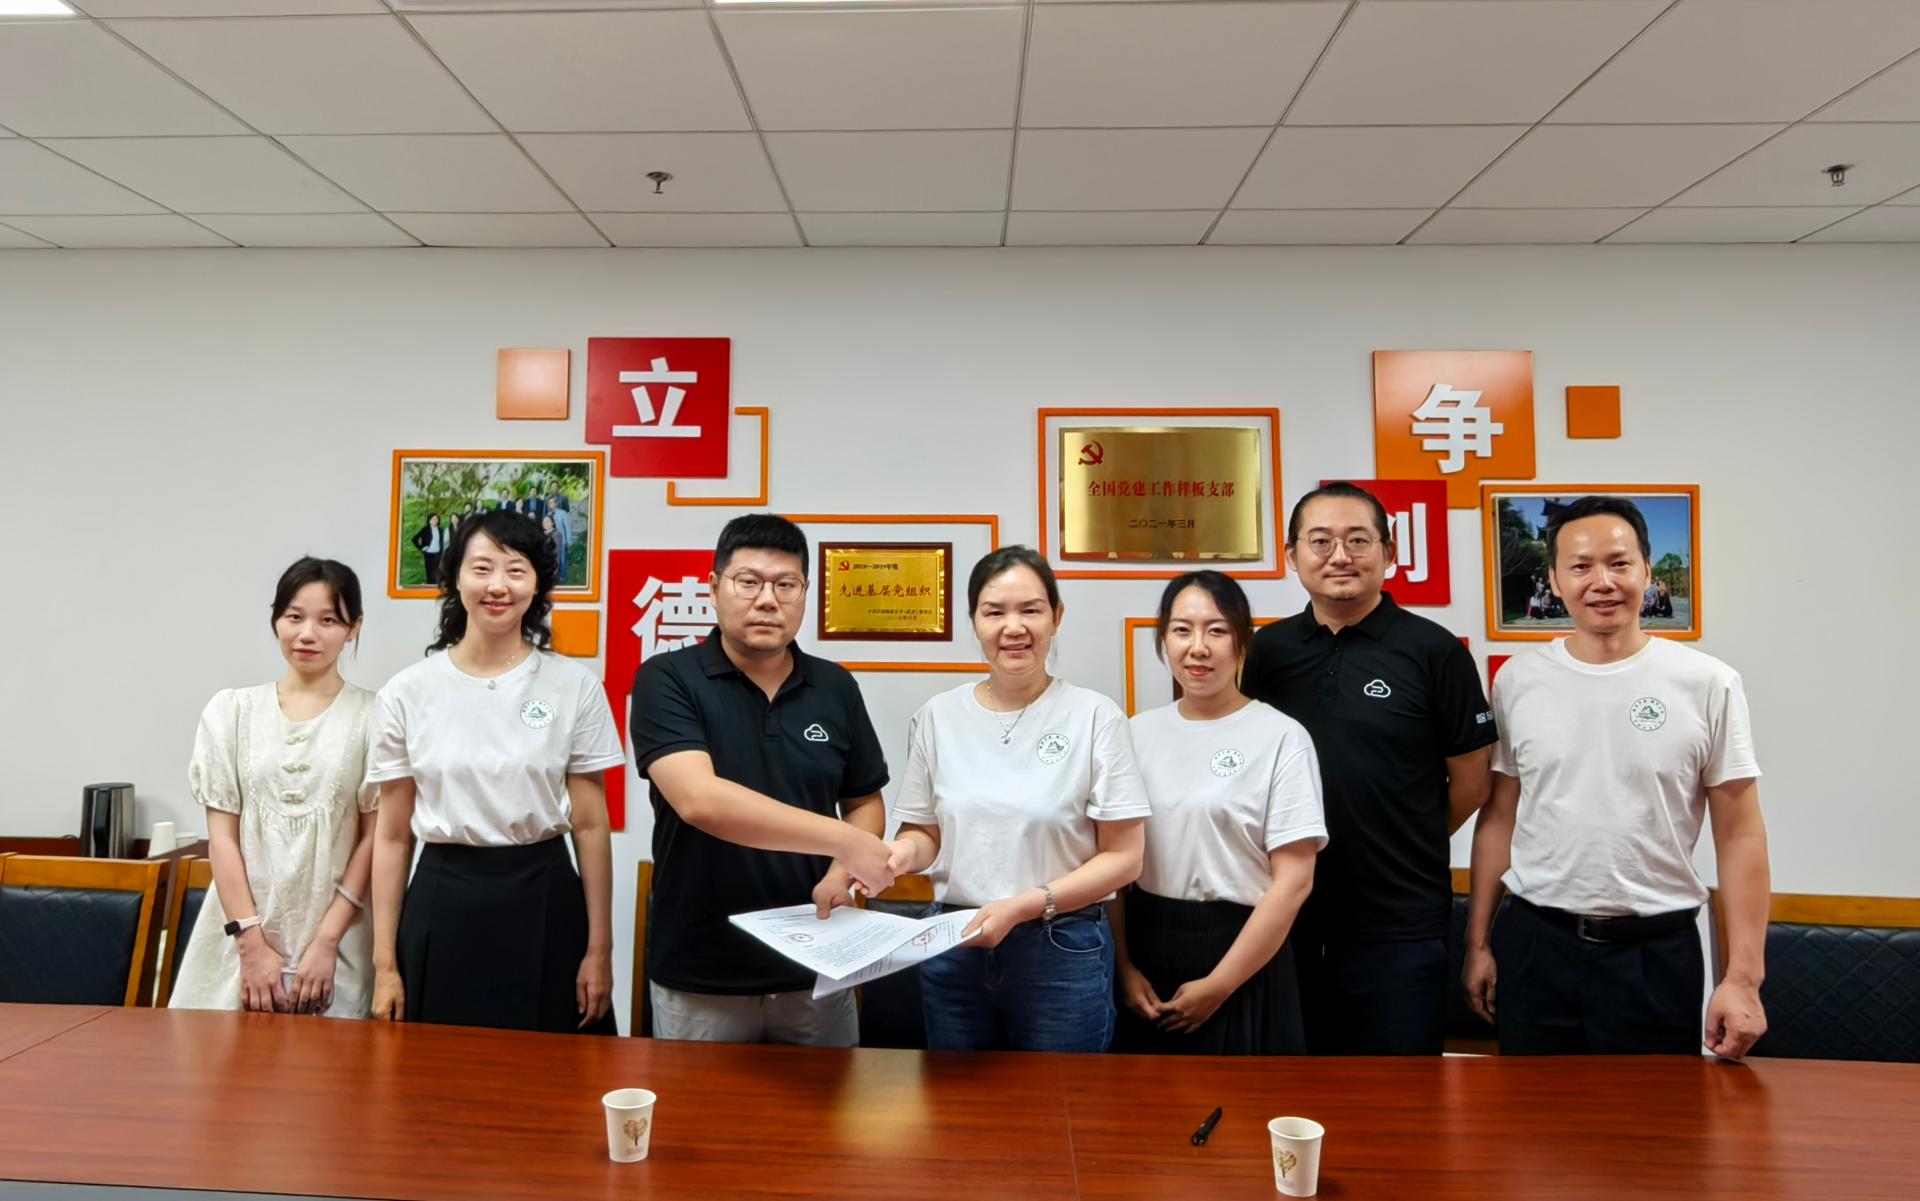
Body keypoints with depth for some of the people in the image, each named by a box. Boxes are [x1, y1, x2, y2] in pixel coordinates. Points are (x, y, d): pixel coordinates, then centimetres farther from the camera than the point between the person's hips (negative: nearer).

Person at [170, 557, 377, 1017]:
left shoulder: (372, 718, -2)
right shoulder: (231, 709, 5)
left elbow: (374, 838, -3)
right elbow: (222, 835, 2)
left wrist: (326, 941, -8)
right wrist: (251, 942, -5)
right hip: (242, 937, 2)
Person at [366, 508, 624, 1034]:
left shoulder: (576, 686, -2)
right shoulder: (407, 693, 0)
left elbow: (590, 826, 0)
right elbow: (393, 836, 4)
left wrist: (599, 950, -1)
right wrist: (385, 962, 2)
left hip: (544, 902, 0)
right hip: (441, 905, 1)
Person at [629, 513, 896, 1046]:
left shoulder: (836, 687, 2)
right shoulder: (667, 680, -10)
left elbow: (865, 802, 12)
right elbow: (698, 799, -25)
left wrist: (842, 870, -10)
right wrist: (843, 840, -28)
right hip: (699, 975, -3)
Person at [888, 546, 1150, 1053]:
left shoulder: (1096, 716, -9)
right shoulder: (938, 716, 1)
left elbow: (1123, 857, -8)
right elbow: (927, 833, 11)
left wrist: (1023, 906, -18)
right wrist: (903, 851, -12)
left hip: (1063, 952, -3)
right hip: (954, 949, 3)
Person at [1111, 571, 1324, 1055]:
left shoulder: (1282, 737, -9)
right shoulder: (1139, 732, 4)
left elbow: (1294, 880, -11)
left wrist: (1219, 984, -11)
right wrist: (1123, 967, -4)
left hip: (1243, 953, -3)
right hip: (1145, 949, 4)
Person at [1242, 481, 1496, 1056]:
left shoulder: (1434, 651, -7)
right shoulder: (1268, 650, 3)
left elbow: (1470, 782, -1)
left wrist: (1398, 848, 6)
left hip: (1402, 923, -3)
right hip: (1290, 916, 3)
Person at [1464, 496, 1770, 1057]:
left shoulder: (1708, 684, -5)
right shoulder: (1517, 681, 0)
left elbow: (1739, 834, -3)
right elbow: (1499, 818, 5)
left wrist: (1743, 976, -7)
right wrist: (1478, 942, 5)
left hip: (1657, 950, -1)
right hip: (1533, 944, 2)